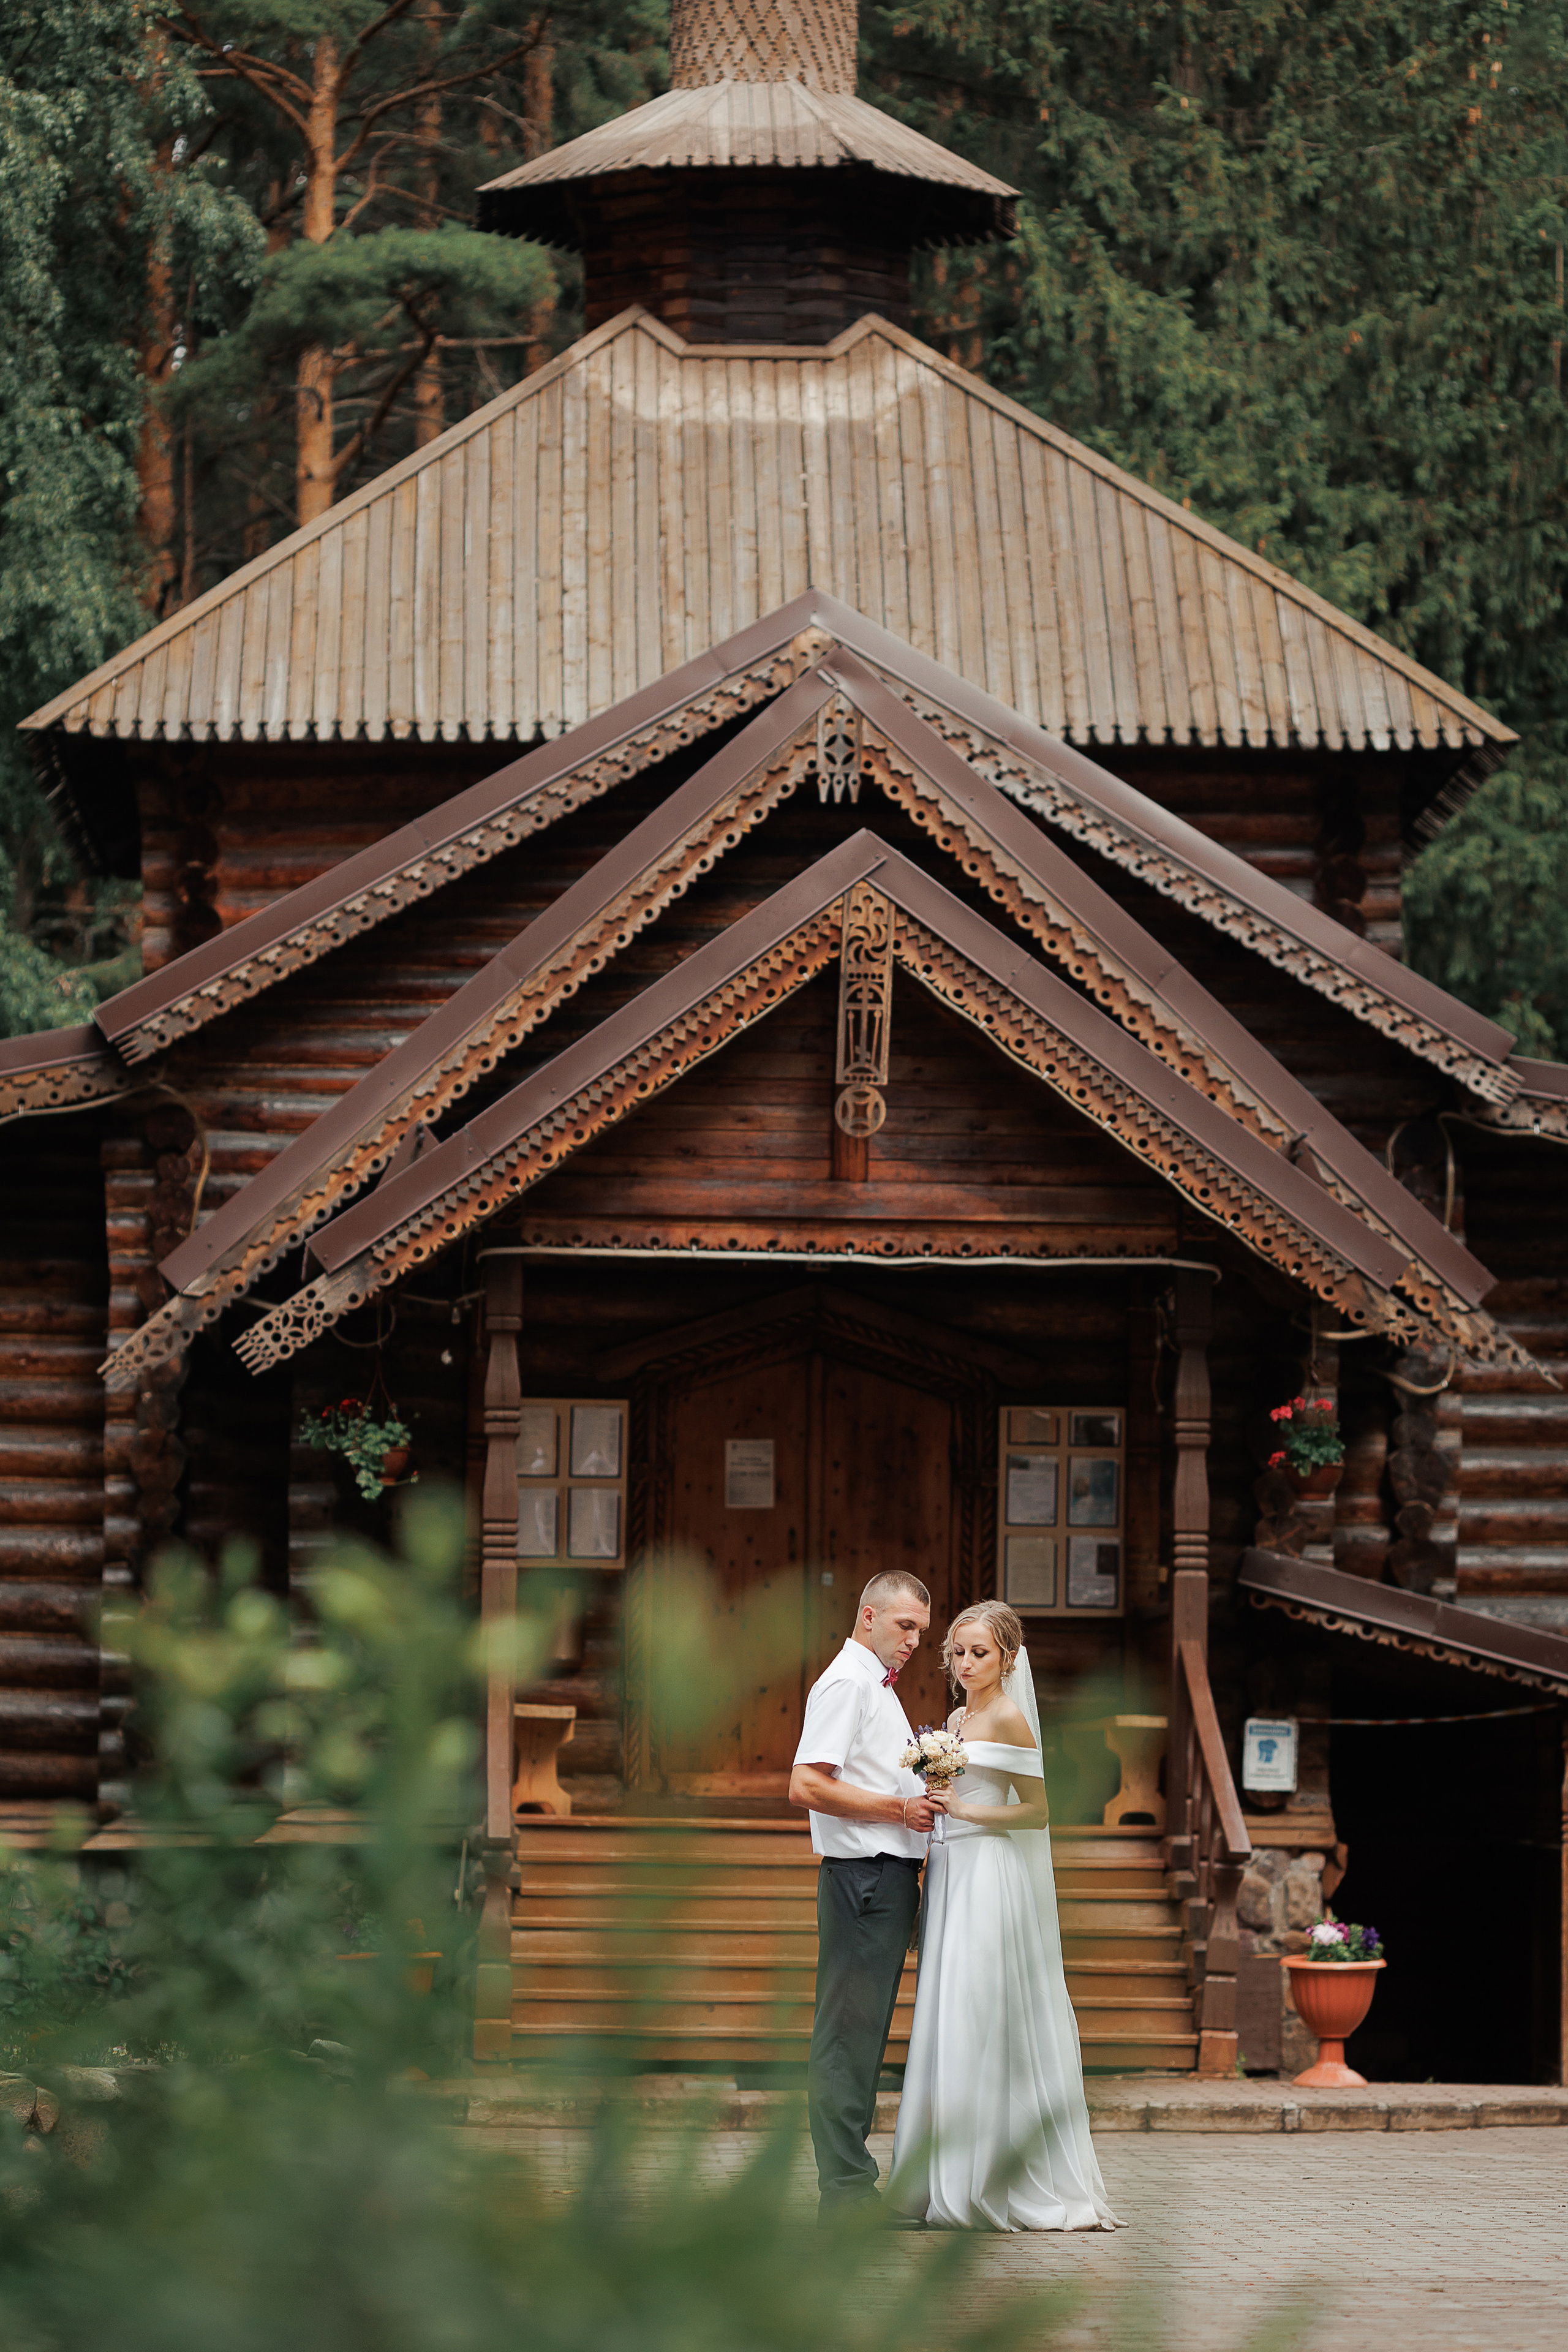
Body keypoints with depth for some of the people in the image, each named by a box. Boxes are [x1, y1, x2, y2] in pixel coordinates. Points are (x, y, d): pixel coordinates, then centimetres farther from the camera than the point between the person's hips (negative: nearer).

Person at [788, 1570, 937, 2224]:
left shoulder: (878, 1686, 21)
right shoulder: (845, 1684, -11)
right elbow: (808, 1787, -21)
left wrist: (926, 1796, 14)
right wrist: (900, 1809, -16)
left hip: (889, 1875, 11)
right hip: (861, 1875, -11)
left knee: (863, 2037, 11)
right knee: (848, 2035, -9)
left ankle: (851, 2181, 15)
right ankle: (848, 2190, -10)